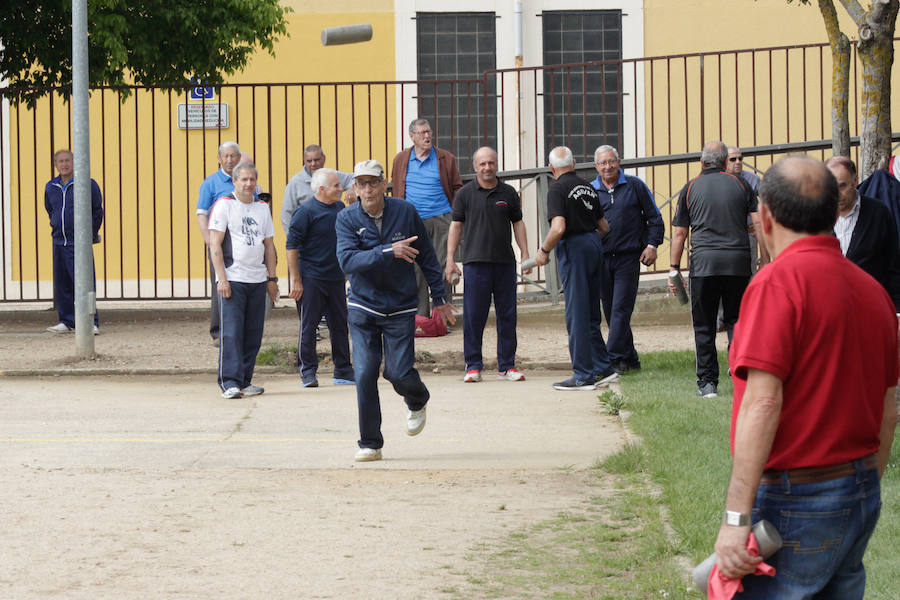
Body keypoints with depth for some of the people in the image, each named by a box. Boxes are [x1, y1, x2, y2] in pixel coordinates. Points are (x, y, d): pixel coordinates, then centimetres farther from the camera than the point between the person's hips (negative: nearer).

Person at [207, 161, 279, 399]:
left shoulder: (262, 208, 15)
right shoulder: (224, 205, -2)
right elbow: (215, 244, -6)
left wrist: (271, 278, 13)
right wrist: (222, 279, -13)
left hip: (258, 281, 5)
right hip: (232, 279, -5)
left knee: (253, 334, 5)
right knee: (231, 332, -10)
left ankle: (245, 380, 13)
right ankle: (229, 382, -10)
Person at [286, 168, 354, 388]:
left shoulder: (340, 208, 10)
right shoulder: (306, 211, -10)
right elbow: (292, 246, -11)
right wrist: (296, 280, -15)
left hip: (336, 277, 6)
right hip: (311, 278, -6)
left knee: (339, 324, 8)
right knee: (308, 325, -1)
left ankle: (343, 370, 16)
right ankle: (308, 371, 5)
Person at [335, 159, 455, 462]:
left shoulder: (405, 212, -5)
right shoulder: (347, 219, -8)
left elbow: (426, 256, 5)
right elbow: (347, 261, -22)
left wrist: (440, 298, 9)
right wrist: (388, 252, -31)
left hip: (400, 309, 0)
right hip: (363, 308, 0)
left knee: (398, 372, -7)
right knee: (364, 374, -7)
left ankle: (417, 403, 30)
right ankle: (370, 443, 5)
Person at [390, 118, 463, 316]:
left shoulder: (446, 159, 6)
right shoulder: (401, 159, 10)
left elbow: (457, 188, 11)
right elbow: (396, 190, 19)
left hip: (441, 219, -1)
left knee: (442, 266, -3)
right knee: (416, 268, -1)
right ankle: (420, 314, 4)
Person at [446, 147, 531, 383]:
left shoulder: (508, 193, 10)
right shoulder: (465, 193, 4)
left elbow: (518, 223, 14)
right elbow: (456, 226, 5)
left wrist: (525, 254, 6)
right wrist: (450, 259, -1)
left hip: (505, 262, 2)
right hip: (476, 262, -2)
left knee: (507, 315, 4)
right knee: (473, 316, -3)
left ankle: (507, 366, 11)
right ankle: (473, 366, 4)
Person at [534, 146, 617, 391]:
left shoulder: (558, 189, -11)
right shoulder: (588, 187, 12)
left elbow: (558, 228, -22)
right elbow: (604, 227, 17)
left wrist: (544, 250, -7)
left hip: (573, 247, -7)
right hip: (594, 244, 7)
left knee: (577, 313, -4)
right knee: (591, 312, 15)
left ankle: (583, 375, -3)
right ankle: (603, 368, 17)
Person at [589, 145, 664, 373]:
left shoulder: (635, 186, 3)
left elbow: (654, 218, 6)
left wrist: (651, 245, -4)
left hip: (628, 258, -3)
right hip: (601, 259, 3)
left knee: (621, 310, -10)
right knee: (610, 310, 7)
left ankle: (614, 359, -14)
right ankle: (629, 358, 17)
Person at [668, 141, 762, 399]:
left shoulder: (690, 189, 9)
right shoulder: (740, 185, 9)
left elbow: (679, 233, 9)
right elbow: (759, 224, 3)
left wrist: (674, 269, 14)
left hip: (704, 261, -1)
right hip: (738, 261, 1)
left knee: (704, 326, 6)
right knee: (736, 322, 9)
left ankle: (707, 383, 4)